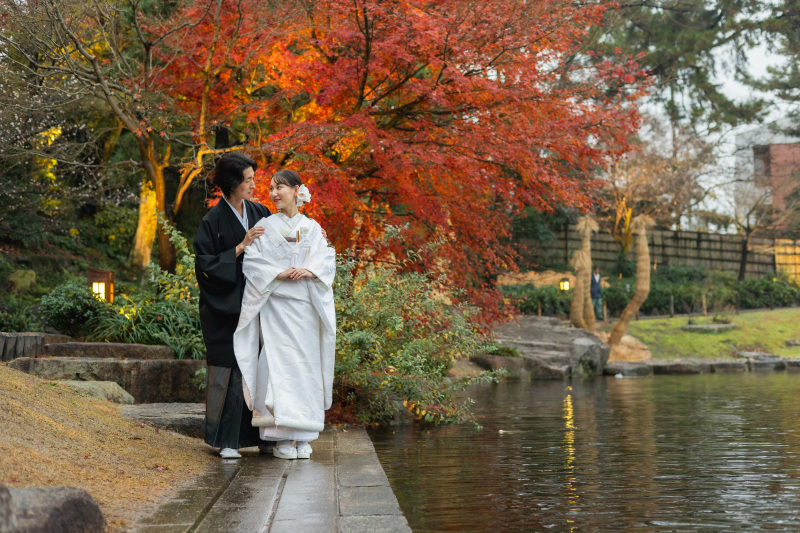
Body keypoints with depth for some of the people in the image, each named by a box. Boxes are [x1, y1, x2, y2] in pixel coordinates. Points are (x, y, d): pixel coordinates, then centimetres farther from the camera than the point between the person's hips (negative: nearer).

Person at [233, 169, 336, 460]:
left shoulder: (313, 227, 13)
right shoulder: (265, 226, 7)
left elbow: (327, 259, 4)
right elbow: (253, 261, -2)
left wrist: (310, 271, -15)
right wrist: (280, 274, -16)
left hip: (307, 306, 2)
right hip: (276, 305, -2)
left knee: (307, 365, 0)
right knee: (279, 364, -10)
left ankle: (302, 437, 8)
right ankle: (281, 438, -7)